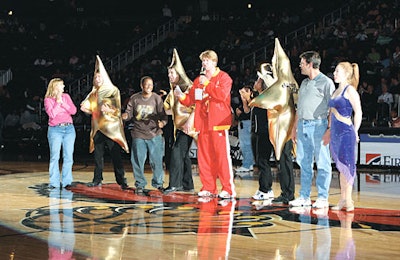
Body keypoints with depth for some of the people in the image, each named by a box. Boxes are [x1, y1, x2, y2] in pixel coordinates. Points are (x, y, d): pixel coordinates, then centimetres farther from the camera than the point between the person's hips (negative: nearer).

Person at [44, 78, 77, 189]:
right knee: (55, 157, -7)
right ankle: (54, 183, -2)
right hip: (55, 130, -3)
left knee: (68, 157, 0)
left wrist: (63, 102, -5)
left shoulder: (66, 96, 13)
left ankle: (66, 182, 5)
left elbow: (73, 111, 3)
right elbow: (52, 114, -10)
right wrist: (57, 101, -8)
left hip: (69, 129, 3)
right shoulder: (48, 100, 3)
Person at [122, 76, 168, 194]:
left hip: (154, 134, -1)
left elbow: (163, 115, -2)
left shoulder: (157, 98, -1)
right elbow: (129, 112, 3)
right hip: (138, 134, 1)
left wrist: (162, 123, -24)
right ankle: (140, 184, 19)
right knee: (137, 160, 3)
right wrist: (126, 116, -20)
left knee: (156, 160, 0)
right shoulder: (134, 98, 1)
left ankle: (158, 183, 20)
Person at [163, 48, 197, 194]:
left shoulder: (189, 88, -9)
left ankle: (175, 184, -17)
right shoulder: (174, 90, 17)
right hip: (179, 127, 9)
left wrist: (189, 121, -26)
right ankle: (187, 185, 18)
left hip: (187, 126, -9)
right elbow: (168, 108, 20)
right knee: (183, 155, 11)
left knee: (177, 152, -16)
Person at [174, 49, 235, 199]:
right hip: (203, 123, 6)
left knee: (222, 155, -10)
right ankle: (208, 188, 11)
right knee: (204, 156, 4)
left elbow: (222, 94, -14)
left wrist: (207, 83, -11)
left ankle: (228, 189, -7)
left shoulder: (223, 77, 3)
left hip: (218, 123, -6)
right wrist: (181, 96, -4)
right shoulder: (198, 80, 20)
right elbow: (191, 100, 17)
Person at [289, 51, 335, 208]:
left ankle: (323, 198, 1)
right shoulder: (304, 83, 19)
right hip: (303, 125, 7)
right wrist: (295, 127, 18)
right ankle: (304, 197, 14)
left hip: (318, 125, -7)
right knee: (304, 162, 8)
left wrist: (329, 130, -16)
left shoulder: (326, 82, -4)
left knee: (322, 163, -3)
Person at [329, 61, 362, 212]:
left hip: (346, 133, -8)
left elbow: (358, 112, -12)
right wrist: (330, 129, 16)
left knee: (346, 165, -6)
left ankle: (348, 201, 0)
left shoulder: (350, 90, -9)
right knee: (341, 167, 11)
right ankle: (343, 200, 17)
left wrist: (355, 132, -7)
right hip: (335, 132, 8)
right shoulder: (337, 90, 16)